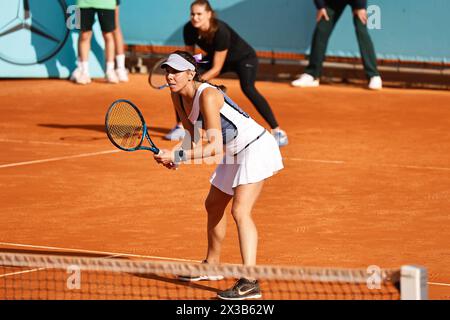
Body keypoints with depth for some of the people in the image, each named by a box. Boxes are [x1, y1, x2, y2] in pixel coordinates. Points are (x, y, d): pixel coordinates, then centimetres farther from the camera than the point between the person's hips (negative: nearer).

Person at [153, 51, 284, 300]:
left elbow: (215, 148, -31)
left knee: (240, 210, -23)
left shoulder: (207, 95, -28)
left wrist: (176, 156, -32)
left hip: (256, 147, -10)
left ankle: (250, 283, -30)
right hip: (234, 153, 10)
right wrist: (173, 158, -9)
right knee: (213, 206, 22)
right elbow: (193, 135, 10)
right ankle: (211, 266, 42)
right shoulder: (178, 96, -1)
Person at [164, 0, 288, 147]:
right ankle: (181, 127, 11)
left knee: (247, 88, -32)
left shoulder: (221, 32, -38)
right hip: (214, 58, 6)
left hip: (244, 57, -6)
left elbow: (216, 69, -33)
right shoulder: (189, 30, -22)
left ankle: (277, 131, -27)